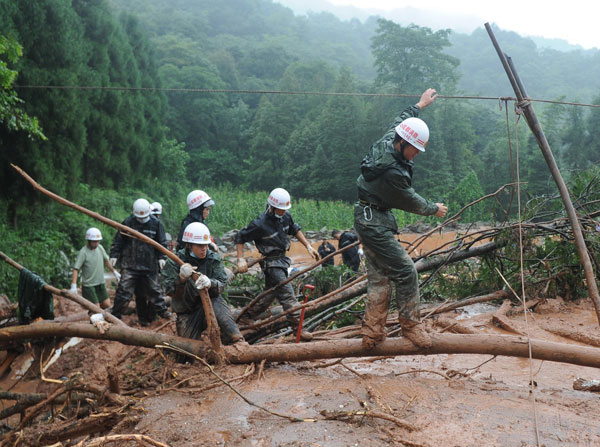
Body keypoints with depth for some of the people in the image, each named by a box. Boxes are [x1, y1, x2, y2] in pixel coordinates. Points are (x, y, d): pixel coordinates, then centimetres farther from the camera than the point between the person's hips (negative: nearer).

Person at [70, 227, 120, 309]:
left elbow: (106, 260, 19)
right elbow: (76, 269, -20)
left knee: (107, 305, 6)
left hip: (101, 283, 6)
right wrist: (74, 286, -29)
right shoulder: (83, 252, -17)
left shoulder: (100, 248, 2)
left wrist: (114, 271, 26)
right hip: (89, 285, -6)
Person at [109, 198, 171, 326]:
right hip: (130, 265, -1)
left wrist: (161, 257, -2)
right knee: (124, 290, -6)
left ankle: (161, 310, 25)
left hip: (150, 266, 1)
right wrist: (114, 255, -1)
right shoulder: (128, 223, -1)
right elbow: (118, 241, 6)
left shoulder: (156, 224, 2)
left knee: (153, 289, 10)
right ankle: (115, 316, 1)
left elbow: (162, 243, 9)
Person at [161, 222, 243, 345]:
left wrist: (210, 283, -37)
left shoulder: (214, 259, -6)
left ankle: (237, 342, -29)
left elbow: (222, 284, -13)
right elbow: (169, 290, -15)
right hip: (187, 311, 1)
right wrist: (181, 279, -37)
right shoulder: (175, 262, -11)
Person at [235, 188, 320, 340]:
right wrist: (241, 260, -16)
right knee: (287, 293, -13)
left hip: (282, 260, 8)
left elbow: (295, 229, 16)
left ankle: (248, 315, 35)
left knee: (270, 294, 18)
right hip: (271, 263, -8)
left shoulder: (285, 216, -3)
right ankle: (297, 326, -7)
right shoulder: (260, 224, -22)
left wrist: (308, 246, 9)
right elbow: (239, 238, -11)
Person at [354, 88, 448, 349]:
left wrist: (419, 105, 37)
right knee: (405, 271, -7)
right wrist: (434, 209, 10)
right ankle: (410, 325, 5)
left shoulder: (385, 142, 0)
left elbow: (399, 122, 24)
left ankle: (372, 333, 13)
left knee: (379, 275, 10)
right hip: (375, 222, -11)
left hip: (367, 218, 11)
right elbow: (410, 202, -8)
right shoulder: (393, 173, -25)